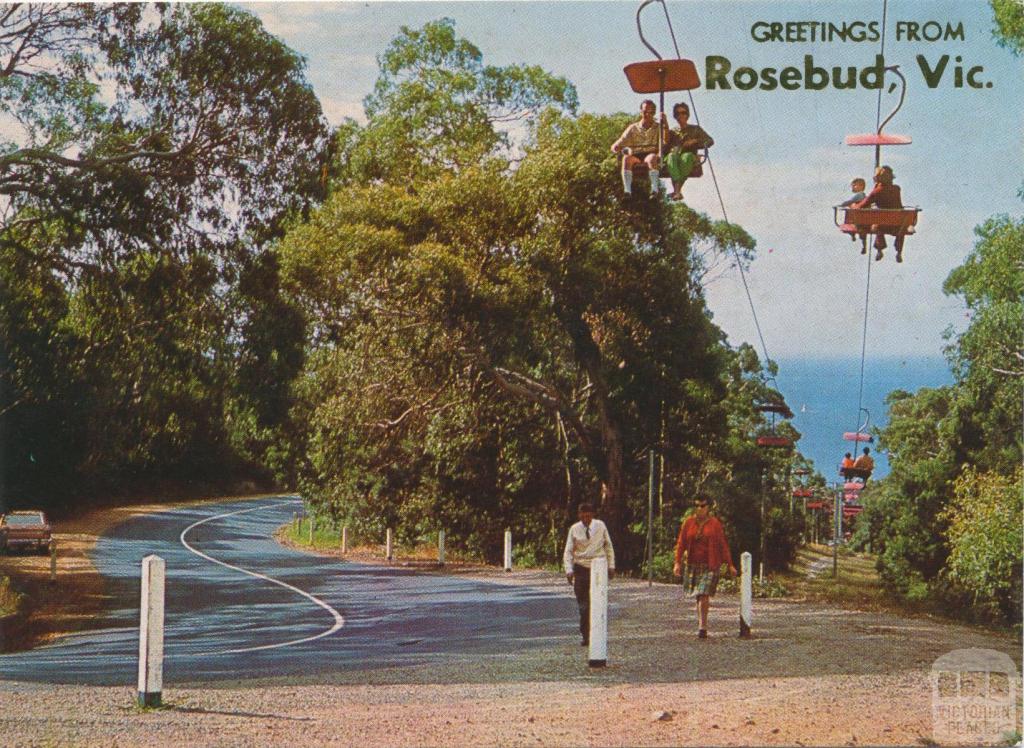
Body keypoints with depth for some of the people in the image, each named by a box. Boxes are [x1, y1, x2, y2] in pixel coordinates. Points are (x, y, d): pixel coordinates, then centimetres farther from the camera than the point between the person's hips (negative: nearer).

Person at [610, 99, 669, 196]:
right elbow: (615, 146, 10)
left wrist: (665, 124, -15)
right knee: (627, 158, -33)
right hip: (636, 157, 1)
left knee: (652, 157, -37)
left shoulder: (658, 128, 16)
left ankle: (655, 189, -50)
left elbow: (666, 140, -5)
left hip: (652, 157, -1)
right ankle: (627, 191, -46)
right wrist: (616, 148, -14)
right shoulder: (633, 128, 17)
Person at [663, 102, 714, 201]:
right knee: (671, 156, -37)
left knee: (687, 156, -40)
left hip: (691, 159, -1)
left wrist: (695, 141, -3)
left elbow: (710, 141, 12)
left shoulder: (695, 129, 23)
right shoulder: (673, 132, 29)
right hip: (675, 157, 1)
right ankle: (677, 191, -54)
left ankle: (677, 189, -47)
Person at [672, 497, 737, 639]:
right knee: (698, 596, 8)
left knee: (704, 595, -14)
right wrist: (677, 562, -5)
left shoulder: (714, 524, 0)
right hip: (693, 565, 3)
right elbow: (681, 543, 5)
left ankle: (702, 626, -11)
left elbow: (723, 545, 2)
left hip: (710, 565, -3)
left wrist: (730, 565, 0)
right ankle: (701, 625, 19)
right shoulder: (688, 523, 6)